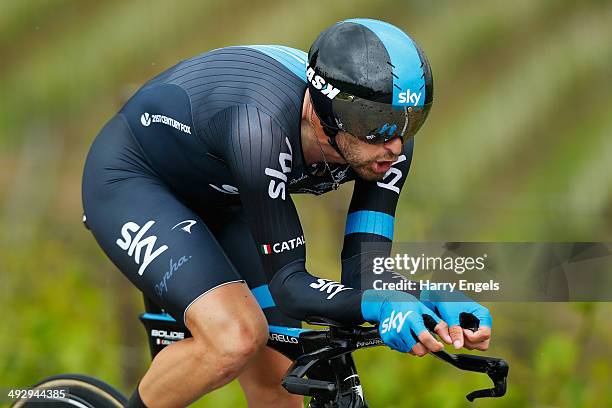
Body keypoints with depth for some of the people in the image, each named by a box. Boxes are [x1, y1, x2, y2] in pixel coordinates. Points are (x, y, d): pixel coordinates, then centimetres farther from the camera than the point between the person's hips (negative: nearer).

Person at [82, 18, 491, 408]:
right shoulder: (264, 127, -41)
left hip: (219, 201, 7)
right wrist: (382, 308, -54)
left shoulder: (389, 141, -22)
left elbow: (364, 273, -22)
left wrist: (434, 307, -42)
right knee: (237, 338, -29)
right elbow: (287, 283, -37)